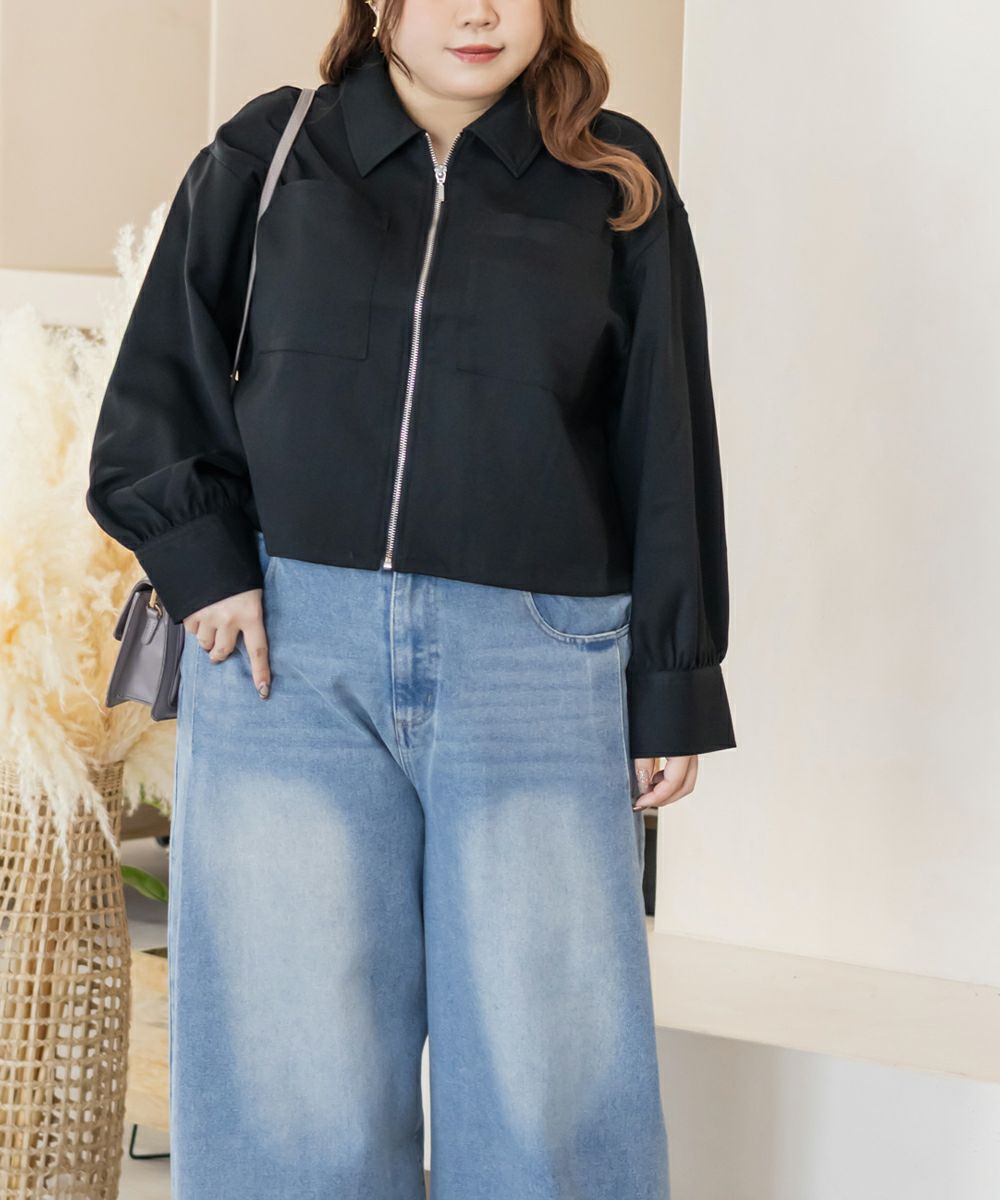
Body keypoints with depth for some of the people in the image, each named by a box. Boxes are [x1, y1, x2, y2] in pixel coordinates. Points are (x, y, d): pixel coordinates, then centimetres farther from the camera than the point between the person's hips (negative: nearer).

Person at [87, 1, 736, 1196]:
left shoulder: (618, 187, 9)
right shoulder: (267, 155, 10)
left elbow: (666, 451, 8)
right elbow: (152, 393, 12)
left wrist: (674, 687, 4)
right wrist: (204, 564, -2)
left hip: (533, 664, 0)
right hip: (290, 649, 1)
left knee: (545, 1077, -3)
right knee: (293, 1068, 1)